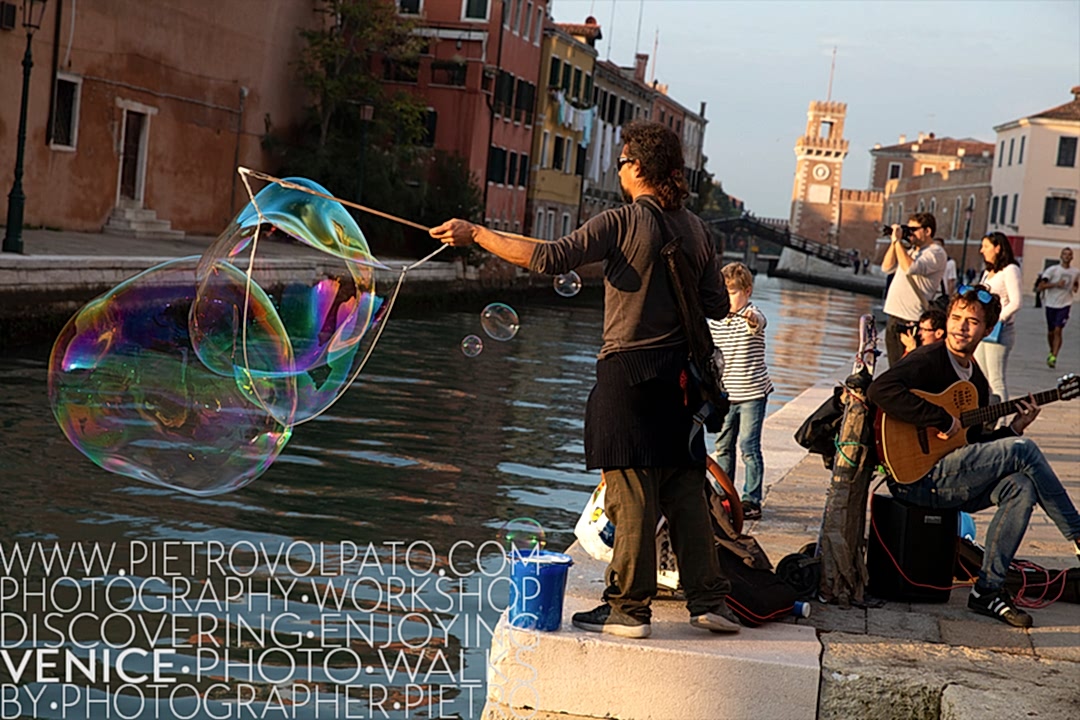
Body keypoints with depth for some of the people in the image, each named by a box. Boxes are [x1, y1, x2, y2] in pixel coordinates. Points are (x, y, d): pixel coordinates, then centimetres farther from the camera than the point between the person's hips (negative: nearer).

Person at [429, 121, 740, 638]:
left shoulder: (623, 222, -10)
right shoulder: (696, 229, 8)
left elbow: (552, 258, -18)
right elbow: (717, 305, 10)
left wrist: (476, 235, -14)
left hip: (629, 371, -6)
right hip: (678, 372, 6)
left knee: (631, 496, -1)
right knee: (685, 490, 11)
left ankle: (628, 609, 5)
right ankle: (710, 601, 13)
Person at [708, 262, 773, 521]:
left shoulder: (753, 316, -10)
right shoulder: (715, 321, 7)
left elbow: (758, 323, -35)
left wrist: (751, 319, -59)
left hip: (752, 393, -6)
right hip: (724, 394, 6)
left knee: (749, 446, -6)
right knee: (723, 445, 11)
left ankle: (751, 500, 1)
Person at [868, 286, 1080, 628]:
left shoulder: (976, 378, 17)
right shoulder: (928, 360, -9)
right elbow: (881, 389, -28)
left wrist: (1013, 428, 4)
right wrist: (942, 420, -25)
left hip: (953, 481, 8)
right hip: (916, 476, -8)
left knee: (1021, 486, -18)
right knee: (1023, 451, -17)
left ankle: (989, 588, -13)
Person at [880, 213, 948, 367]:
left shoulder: (936, 253, -9)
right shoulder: (911, 251, 19)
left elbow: (910, 268, -24)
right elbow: (886, 267, 17)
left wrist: (898, 241, -15)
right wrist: (894, 242, 7)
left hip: (911, 321, -9)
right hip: (894, 317, 9)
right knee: (895, 368, 13)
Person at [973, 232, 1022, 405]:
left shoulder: (1010, 270, -8)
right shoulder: (988, 271, 19)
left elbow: (1016, 302, -16)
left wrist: (996, 320, -18)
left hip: (999, 331, -9)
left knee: (996, 380, -10)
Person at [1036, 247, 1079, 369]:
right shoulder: (1052, 270, -4)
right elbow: (1040, 286, -10)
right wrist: (1055, 284, -21)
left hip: (1065, 305, 0)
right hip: (1051, 304, 0)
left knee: (1058, 331, -14)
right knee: (1050, 332, 12)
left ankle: (1053, 358, -17)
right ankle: (1052, 352, 38)